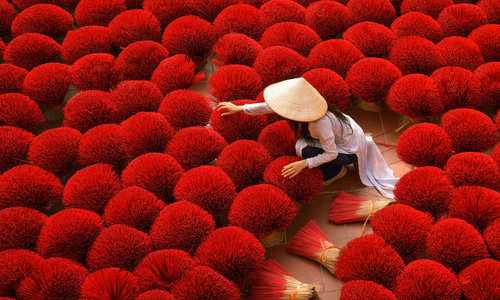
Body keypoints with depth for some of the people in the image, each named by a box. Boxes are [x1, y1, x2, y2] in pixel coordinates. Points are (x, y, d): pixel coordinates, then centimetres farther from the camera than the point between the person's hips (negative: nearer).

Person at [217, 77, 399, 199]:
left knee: (304, 149, -21)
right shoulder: (303, 104, -16)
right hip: (345, 132, 8)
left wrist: (304, 164, -28)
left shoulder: (319, 123, -38)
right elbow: (270, 107, -5)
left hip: (351, 151, -8)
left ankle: (336, 171, 4)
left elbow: (331, 154, -27)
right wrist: (239, 109, -3)